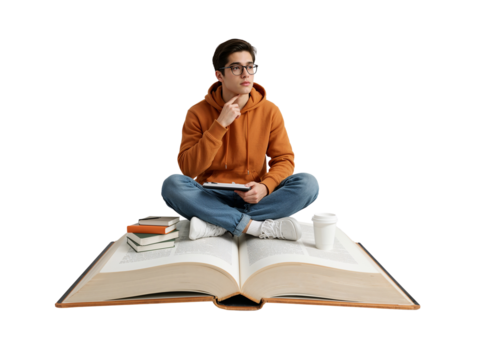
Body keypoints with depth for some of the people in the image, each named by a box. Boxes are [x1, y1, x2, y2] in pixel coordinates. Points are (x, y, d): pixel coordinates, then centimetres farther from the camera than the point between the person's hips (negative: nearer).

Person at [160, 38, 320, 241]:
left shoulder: (271, 111, 0)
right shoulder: (197, 113, -3)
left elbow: (285, 160, 1)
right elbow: (187, 169, -11)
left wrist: (265, 187, -21)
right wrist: (220, 125, -19)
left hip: (255, 198, 2)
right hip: (210, 199, -1)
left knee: (309, 182, -23)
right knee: (171, 183, -29)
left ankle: (217, 225, -26)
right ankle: (260, 227, -30)